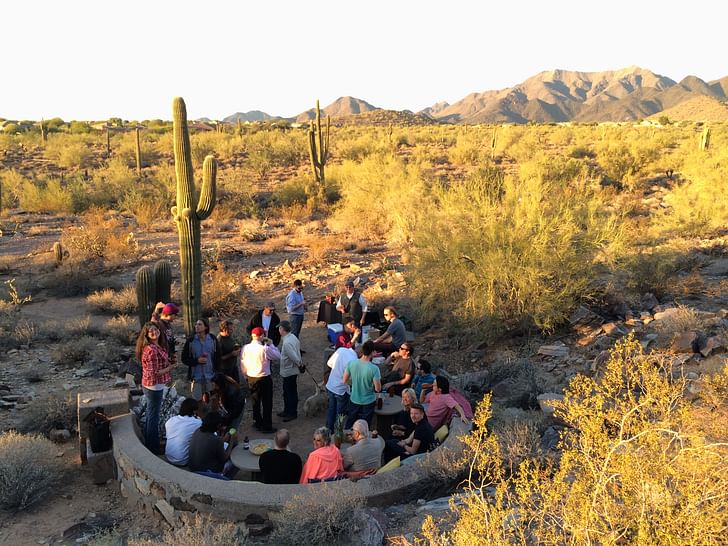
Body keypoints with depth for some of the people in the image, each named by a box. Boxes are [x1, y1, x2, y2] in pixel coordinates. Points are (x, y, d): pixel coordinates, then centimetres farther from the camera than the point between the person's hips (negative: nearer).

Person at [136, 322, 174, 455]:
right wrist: (170, 367, -13)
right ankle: (153, 449, 13)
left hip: (150, 386, 10)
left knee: (150, 416, 21)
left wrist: (169, 361, 2)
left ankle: (148, 444, 36)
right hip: (154, 386, -10)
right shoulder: (151, 350, -24)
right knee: (153, 418, 1)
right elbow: (154, 373, -24)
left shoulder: (158, 347, 6)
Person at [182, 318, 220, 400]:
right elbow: (184, 359, -1)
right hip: (197, 377, -1)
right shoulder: (190, 341, -4)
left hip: (211, 377, 1)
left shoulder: (213, 339, 0)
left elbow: (217, 357, 5)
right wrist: (197, 360, -15)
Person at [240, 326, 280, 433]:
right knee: (267, 403, 8)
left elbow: (242, 365, 2)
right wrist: (270, 344, -4)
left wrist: (246, 376, 16)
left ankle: (257, 422, 32)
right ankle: (267, 426, 13)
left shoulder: (245, 348, -7)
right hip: (264, 379, -5)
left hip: (251, 379, 5)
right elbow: (278, 356, -10)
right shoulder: (264, 349, -22)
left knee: (255, 401, 20)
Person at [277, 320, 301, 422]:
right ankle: (287, 411, 37)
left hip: (289, 371, -10)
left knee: (291, 392, 6)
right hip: (288, 370, 10)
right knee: (287, 391, 23)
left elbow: (294, 357, -31)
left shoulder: (287, 343, -29)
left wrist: (299, 364, -13)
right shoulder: (292, 337, 1)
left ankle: (293, 413, 20)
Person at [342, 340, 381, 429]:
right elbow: (378, 389, -20)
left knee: (350, 423, 25)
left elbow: (345, 380, -4)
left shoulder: (351, 363, -16)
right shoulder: (374, 369, -27)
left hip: (354, 400, 4)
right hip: (368, 402, -3)